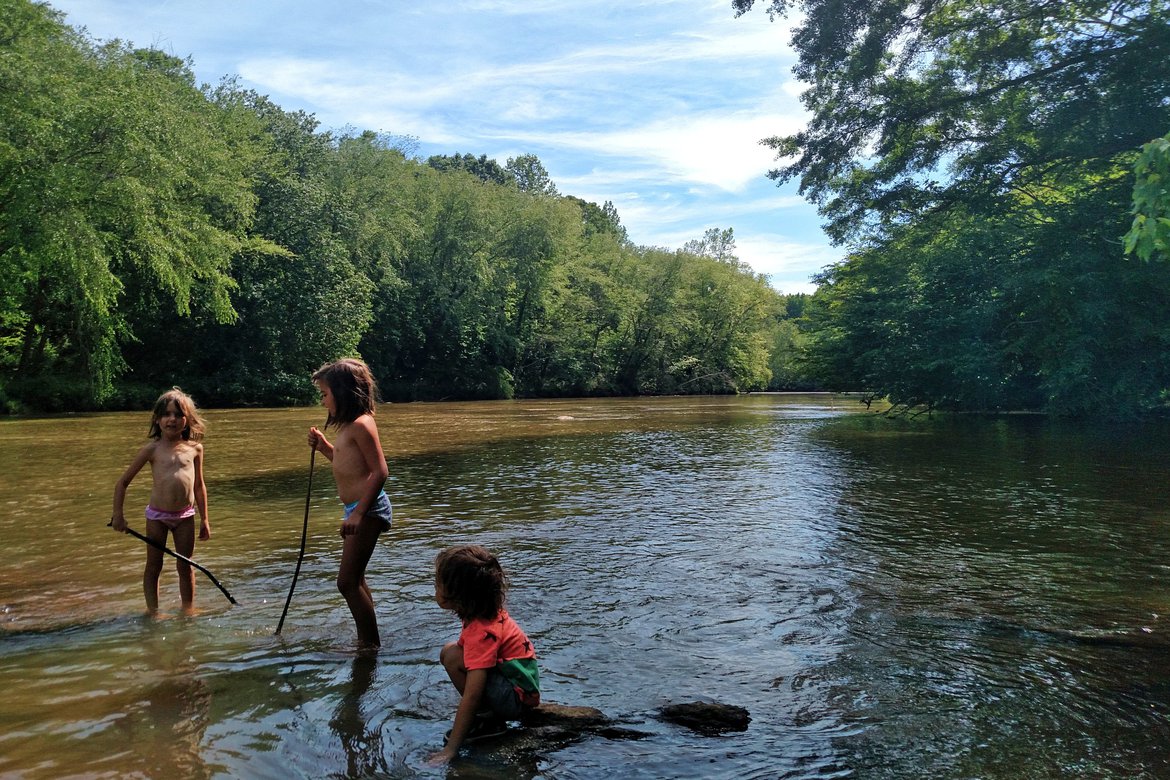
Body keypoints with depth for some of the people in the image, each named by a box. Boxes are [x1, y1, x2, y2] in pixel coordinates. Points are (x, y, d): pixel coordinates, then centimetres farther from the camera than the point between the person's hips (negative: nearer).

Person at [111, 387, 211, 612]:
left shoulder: (195, 448, 1)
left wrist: (204, 519, 10)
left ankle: (188, 609, 24)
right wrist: (118, 515, -5)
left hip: (185, 516, 2)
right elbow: (122, 482, -1)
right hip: (157, 515, -2)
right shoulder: (152, 448, -6)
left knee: (185, 566, 11)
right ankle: (153, 611, 19)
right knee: (153, 566, 8)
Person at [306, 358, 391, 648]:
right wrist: (325, 447, 13)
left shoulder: (361, 424, -16)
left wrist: (359, 513, -24)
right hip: (358, 509, 11)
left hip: (367, 509, -11)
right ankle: (366, 640, 29)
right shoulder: (348, 425, 14)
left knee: (348, 581, -6)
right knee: (354, 580, 18)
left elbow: (380, 471, -22)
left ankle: (371, 644, 4)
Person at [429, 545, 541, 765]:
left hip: (517, 697, -10)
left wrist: (449, 750, -27)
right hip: (522, 683, 10)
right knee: (449, 651, 10)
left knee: (452, 656, -21)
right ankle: (489, 714, 7)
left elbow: (471, 696, -29)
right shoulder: (489, 612, -2)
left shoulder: (481, 632, -26)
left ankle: (489, 721, -7)